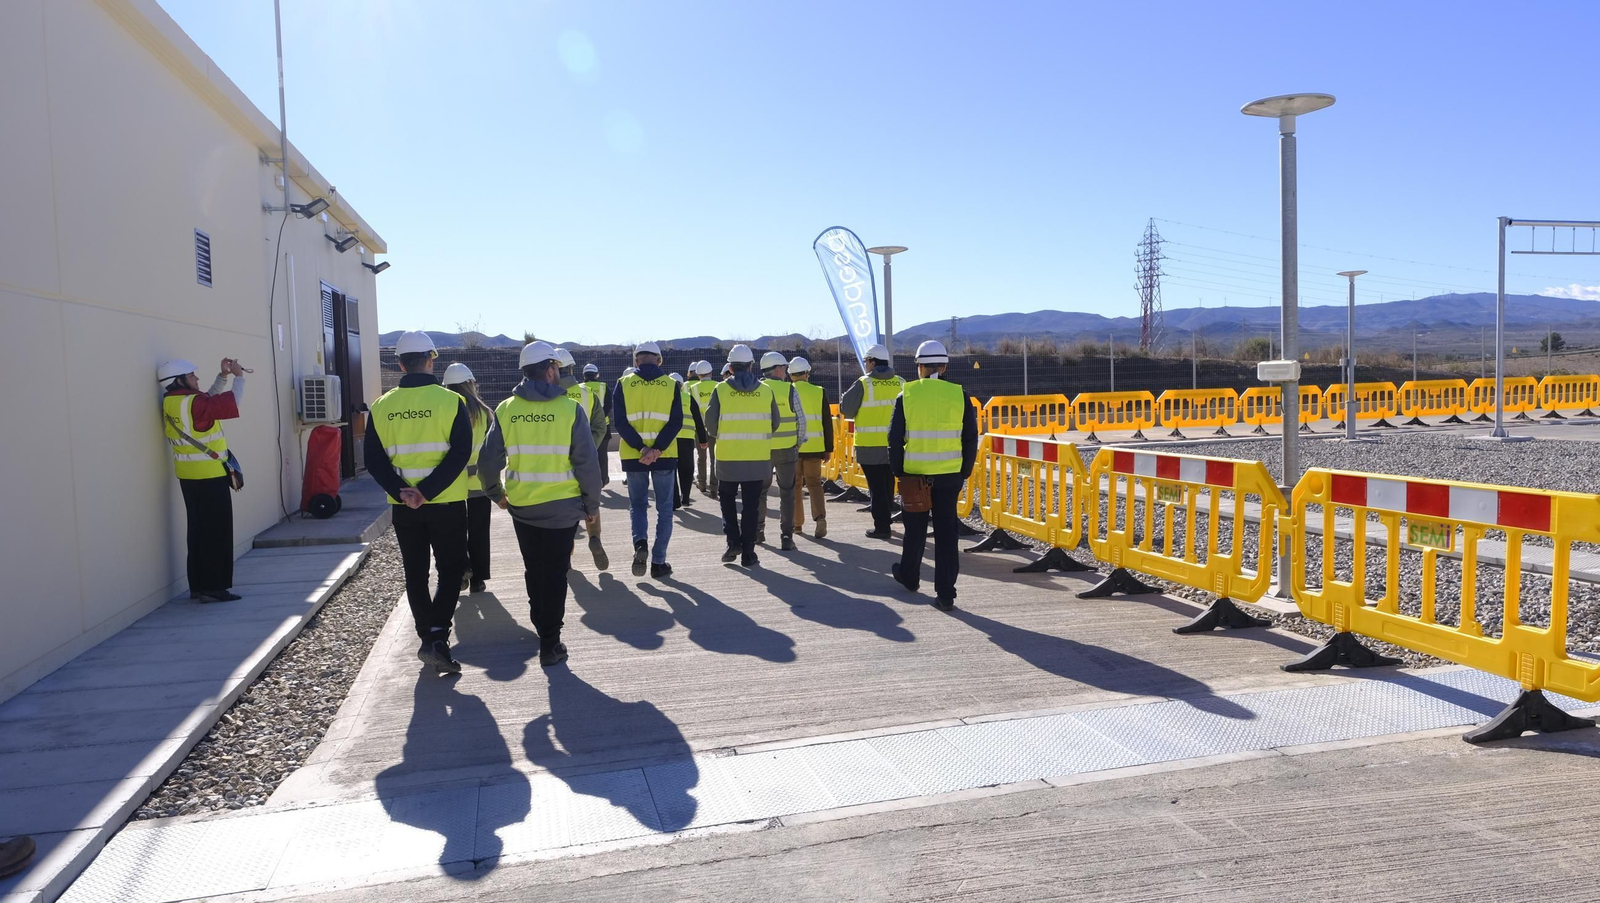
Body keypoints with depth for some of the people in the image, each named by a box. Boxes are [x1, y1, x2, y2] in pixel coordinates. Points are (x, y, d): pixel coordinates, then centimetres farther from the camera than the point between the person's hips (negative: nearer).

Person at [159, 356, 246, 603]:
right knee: (217, 532, -2)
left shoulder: (171, 404, 7)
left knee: (199, 531, 14)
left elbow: (211, 399, 18)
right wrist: (238, 376, 0)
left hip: (189, 476, 9)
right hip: (210, 475, -9)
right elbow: (233, 401, -15)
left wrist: (223, 376, 12)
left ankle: (198, 585, 18)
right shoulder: (193, 403, -19)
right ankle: (215, 587, -1)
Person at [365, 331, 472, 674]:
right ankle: (436, 638, -6)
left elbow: (374, 460, -3)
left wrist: (401, 491, -9)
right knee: (451, 569, 8)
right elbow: (460, 453, -16)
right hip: (446, 504, -3)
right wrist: (427, 491, -16)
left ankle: (429, 639, 22)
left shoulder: (382, 406, 1)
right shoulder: (451, 401, -9)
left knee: (415, 574, 15)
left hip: (403, 507, 3)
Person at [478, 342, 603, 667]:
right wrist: (592, 506, 0)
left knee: (534, 570, 21)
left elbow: (489, 460, -1)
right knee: (555, 573, 8)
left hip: (521, 507, 3)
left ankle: (543, 626, 35)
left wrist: (495, 493, 17)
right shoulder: (570, 409, -11)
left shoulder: (506, 410, -3)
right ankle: (550, 645, 10)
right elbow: (587, 464, -11)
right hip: (562, 507, -3)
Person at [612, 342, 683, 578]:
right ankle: (658, 562, 10)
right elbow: (676, 422, -9)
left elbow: (620, 422, -7)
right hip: (665, 456, 0)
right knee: (664, 508, 11)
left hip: (633, 456, 0)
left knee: (637, 504, 17)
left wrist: (641, 448, -13)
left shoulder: (624, 384, 1)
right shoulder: (671, 384, 2)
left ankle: (640, 543, -9)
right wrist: (657, 449, -15)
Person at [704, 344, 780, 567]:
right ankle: (748, 553, 8)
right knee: (752, 504, 7)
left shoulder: (721, 390, -5)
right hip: (758, 457, 1)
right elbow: (774, 424, 5)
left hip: (728, 456, -1)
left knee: (727, 498, 18)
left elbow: (711, 425, -5)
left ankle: (733, 541, 6)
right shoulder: (766, 390, 1)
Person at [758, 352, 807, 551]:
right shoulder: (789, 389, -7)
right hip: (786, 448, -2)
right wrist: (799, 443, 7)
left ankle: (757, 530, 26)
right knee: (786, 493, 3)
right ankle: (786, 536, -1)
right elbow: (800, 420, -6)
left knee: (760, 490, 19)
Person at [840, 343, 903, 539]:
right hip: (893, 444, 4)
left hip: (870, 445, -4)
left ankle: (881, 526, 0)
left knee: (876, 486, 1)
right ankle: (885, 520, 28)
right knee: (888, 484, 18)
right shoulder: (900, 383, 3)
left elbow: (846, 409, -7)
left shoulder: (863, 384, -9)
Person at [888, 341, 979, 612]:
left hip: (915, 473, 0)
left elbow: (895, 439, -2)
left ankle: (908, 576, 37)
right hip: (950, 475, 0)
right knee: (946, 531, 3)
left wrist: (898, 471, 9)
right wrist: (964, 472, 10)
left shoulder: (907, 395, -4)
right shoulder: (959, 395, -1)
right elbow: (970, 439, 1)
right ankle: (945, 594, 2)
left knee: (915, 528, 18)